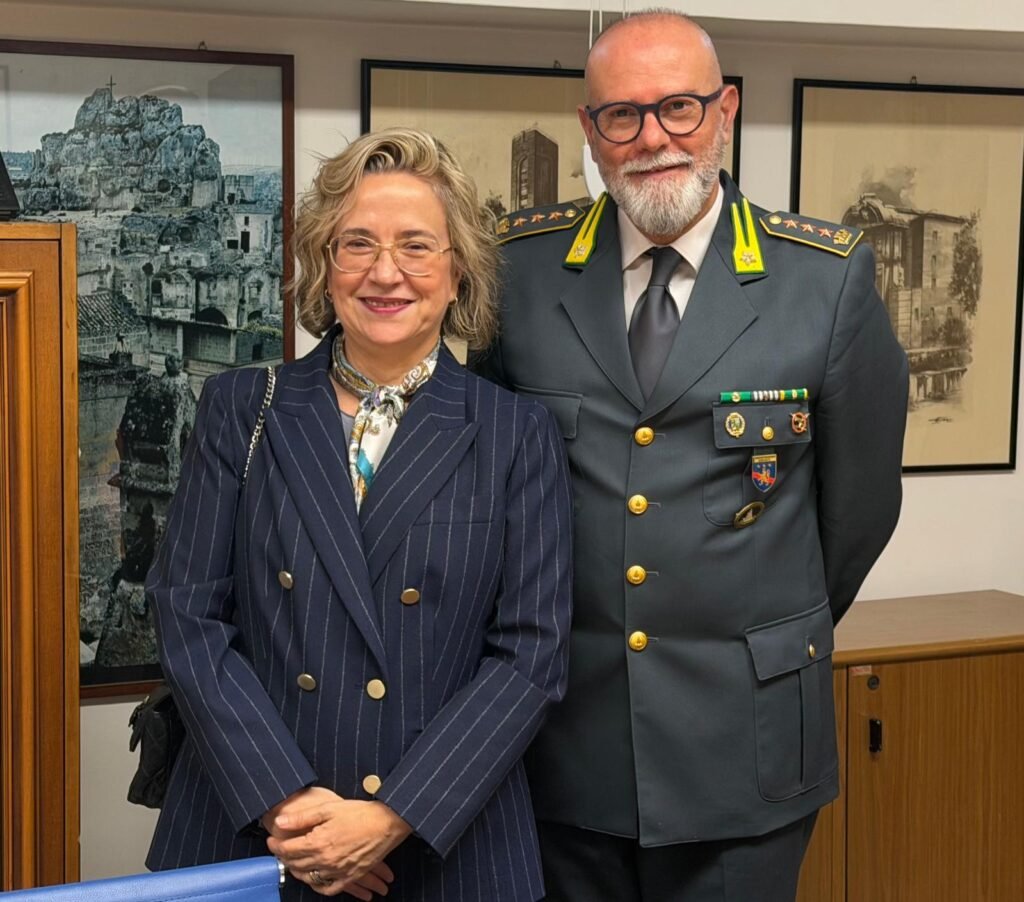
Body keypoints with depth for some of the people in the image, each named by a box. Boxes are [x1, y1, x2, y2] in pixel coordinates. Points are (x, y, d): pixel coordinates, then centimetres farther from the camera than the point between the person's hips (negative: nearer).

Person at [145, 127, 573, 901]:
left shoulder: (519, 435, -1)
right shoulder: (241, 408, 2)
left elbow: (532, 652, -6)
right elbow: (189, 614, -3)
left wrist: (391, 818, -14)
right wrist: (284, 801, -13)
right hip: (245, 835, 1)